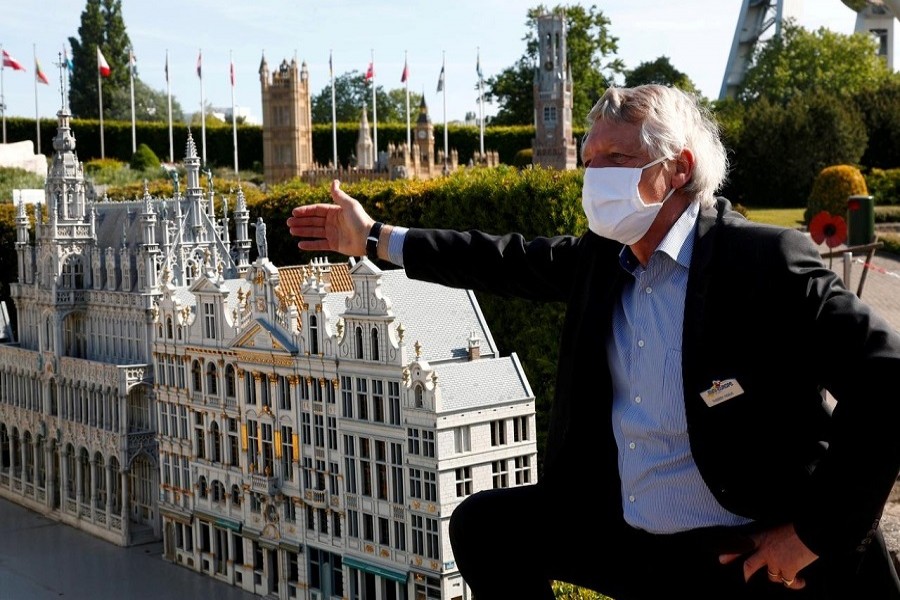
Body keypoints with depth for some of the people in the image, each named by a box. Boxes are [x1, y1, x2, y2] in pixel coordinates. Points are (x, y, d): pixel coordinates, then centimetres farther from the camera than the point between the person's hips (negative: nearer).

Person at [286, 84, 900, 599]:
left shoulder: (767, 260, -21)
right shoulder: (602, 256, 0)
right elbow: (511, 261, 15)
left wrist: (816, 532, -22)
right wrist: (376, 240, 18)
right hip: (622, 529, 7)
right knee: (485, 524, 9)